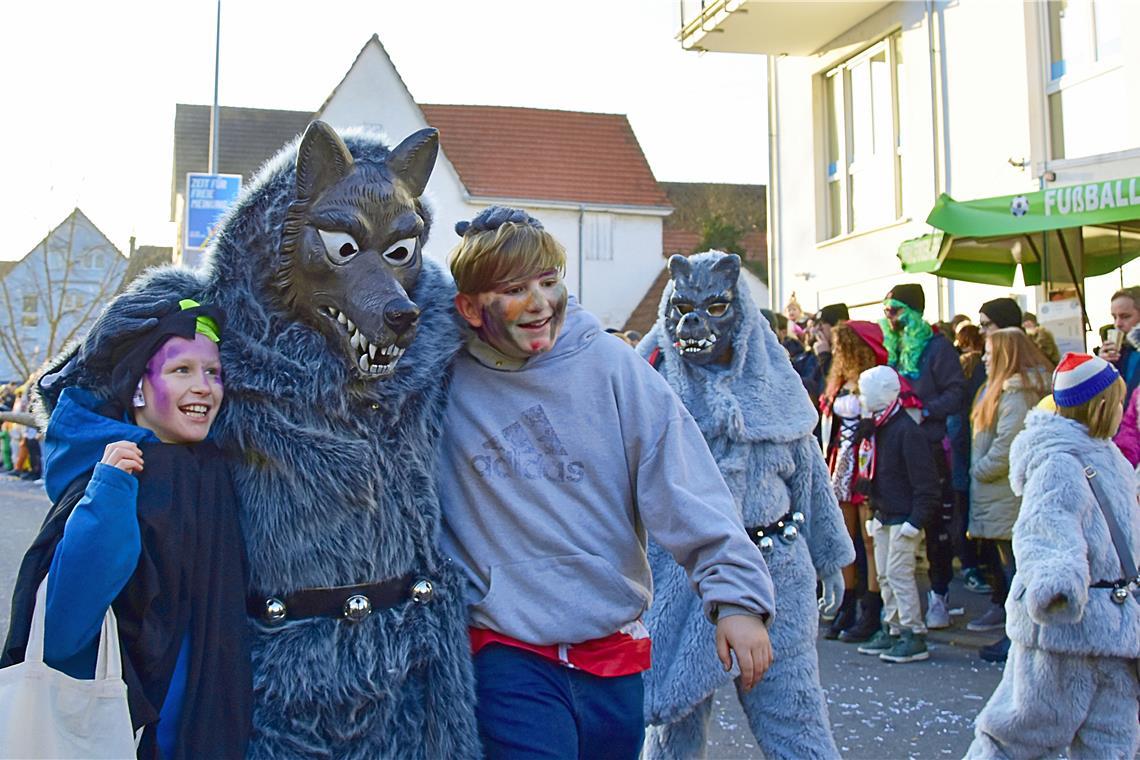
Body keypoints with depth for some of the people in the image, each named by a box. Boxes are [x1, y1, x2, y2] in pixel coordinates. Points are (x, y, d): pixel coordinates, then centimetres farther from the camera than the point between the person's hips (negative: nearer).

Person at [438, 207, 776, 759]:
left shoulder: (613, 367, -4)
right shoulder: (446, 386, -3)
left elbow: (683, 483, -8)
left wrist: (735, 593, -13)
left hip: (615, 650, 2)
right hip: (509, 651, -1)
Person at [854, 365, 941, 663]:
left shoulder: (906, 430, -17)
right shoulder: (875, 429, 11)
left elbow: (926, 482, -18)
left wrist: (916, 520, -20)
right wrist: (875, 511, 16)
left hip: (903, 517, -9)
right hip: (884, 515, 9)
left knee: (899, 572, -8)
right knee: (884, 574, 12)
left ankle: (914, 636, -2)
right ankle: (893, 630, 22)